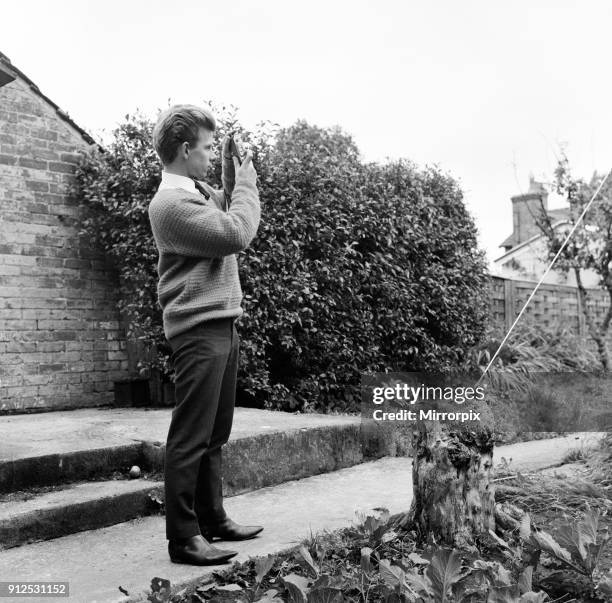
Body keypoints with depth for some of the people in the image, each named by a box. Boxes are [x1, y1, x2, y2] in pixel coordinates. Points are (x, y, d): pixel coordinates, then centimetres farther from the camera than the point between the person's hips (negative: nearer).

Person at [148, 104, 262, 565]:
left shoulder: (202, 191, 14)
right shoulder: (171, 202, -14)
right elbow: (237, 233, -21)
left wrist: (235, 178, 14)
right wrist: (246, 182, -6)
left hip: (222, 326, 10)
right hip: (199, 330, -10)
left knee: (214, 435, 15)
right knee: (191, 437, -3)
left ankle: (213, 519, 27)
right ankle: (183, 537, 7)